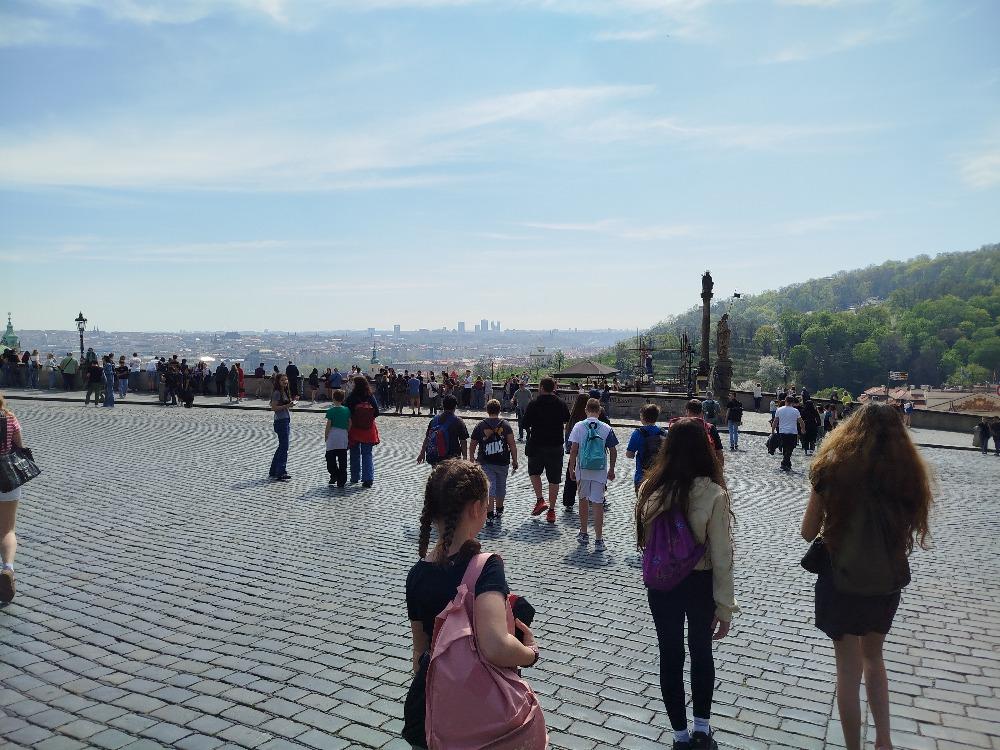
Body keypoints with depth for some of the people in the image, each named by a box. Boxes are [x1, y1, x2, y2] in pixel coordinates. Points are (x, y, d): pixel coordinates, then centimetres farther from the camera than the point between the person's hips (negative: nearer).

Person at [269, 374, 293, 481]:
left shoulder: (286, 392, 15)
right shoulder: (277, 393, -11)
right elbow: (273, 408, -17)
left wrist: (291, 404, 3)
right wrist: (286, 406, -23)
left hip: (287, 421, 9)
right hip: (280, 421, -9)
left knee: (282, 447, 14)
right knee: (284, 447, -7)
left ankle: (273, 472, 23)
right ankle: (281, 473, -2)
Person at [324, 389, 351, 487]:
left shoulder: (331, 411, -8)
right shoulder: (347, 410, 4)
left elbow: (328, 425, -8)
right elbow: (350, 423, 7)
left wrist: (325, 435, 4)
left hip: (333, 436, -4)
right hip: (343, 436, 4)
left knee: (330, 458, 11)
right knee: (342, 460, 6)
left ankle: (334, 474, -2)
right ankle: (341, 482, 7)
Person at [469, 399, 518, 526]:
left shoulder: (480, 426, 2)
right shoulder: (505, 425, 0)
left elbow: (472, 445, 7)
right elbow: (512, 444, -6)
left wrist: (472, 459, 22)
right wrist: (514, 461, -1)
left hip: (486, 463, -1)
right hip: (503, 462, 1)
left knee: (490, 487, -3)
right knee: (501, 486, 17)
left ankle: (489, 515, -15)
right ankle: (499, 513, 34)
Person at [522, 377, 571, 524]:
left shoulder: (534, 404, -10)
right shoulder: (561, 403, -1)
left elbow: (525, 424, -7)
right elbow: (567, 419, 16)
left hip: (537, 445, -2)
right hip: (556, 446, 2)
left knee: (534, 472, 21)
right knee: (554, 479, 8)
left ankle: (540, 500, 6)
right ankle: (552, 510, 12)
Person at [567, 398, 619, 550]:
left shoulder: (579, 426, -6)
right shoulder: (606, 428, -3)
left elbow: (573, 450, -8)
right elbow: (613, 451, 1)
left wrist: (571, 469, 1)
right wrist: (611, 470, 13)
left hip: (582, 469, 0)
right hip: (600, 470, 0)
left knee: (583, 500, 18)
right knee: (598, 503, 1)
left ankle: (584, 534, 28)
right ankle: (598, 540, -1)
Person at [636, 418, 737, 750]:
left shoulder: (650, 488, -13)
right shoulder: (713, 495, -20)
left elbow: (644, 540, 0)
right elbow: (721, 557, -15)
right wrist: (725, 607, -7)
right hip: (700, 584, -1)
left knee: (670, 655, 17)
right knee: (701, 651, 23)